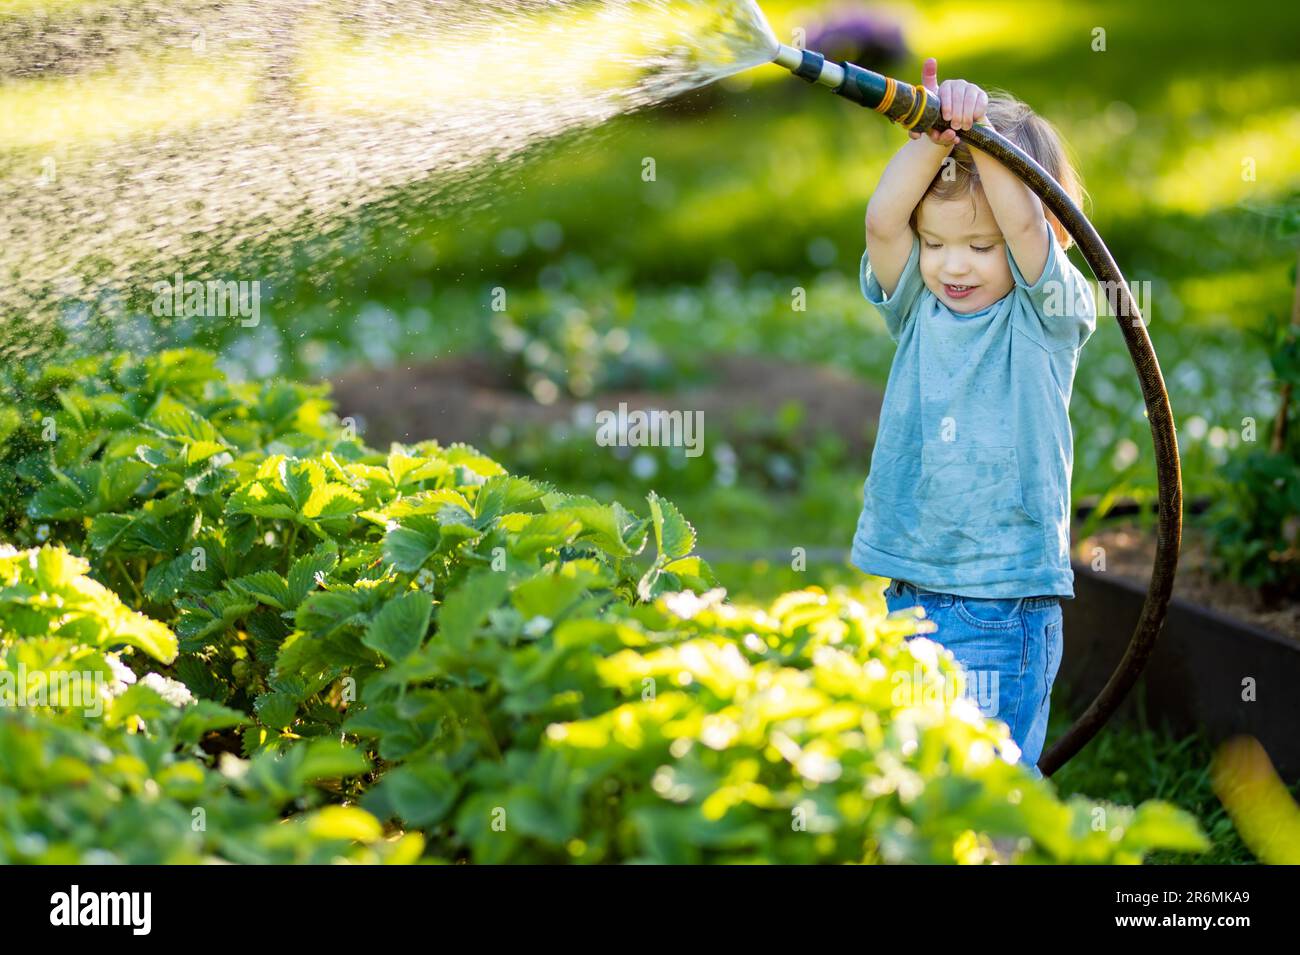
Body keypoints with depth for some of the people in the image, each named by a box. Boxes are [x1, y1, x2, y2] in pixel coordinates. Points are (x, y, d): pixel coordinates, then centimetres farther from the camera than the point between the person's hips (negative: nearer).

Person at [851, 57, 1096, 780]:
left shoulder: (1046, 316, -3)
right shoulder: (918, 308, 6)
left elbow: (1025, 225, -20)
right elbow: (882, 220, -9)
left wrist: (983, 134, -22)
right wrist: (934, 141, -20)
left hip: (1006, 611, -4)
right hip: (909, 598, 4)